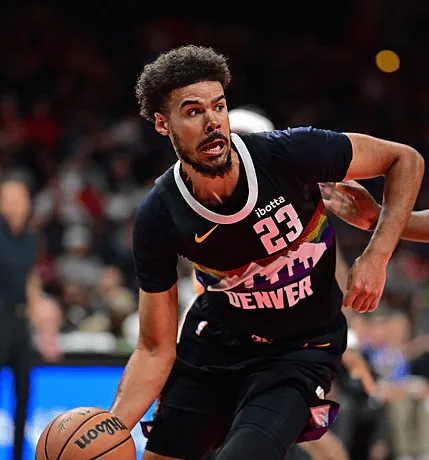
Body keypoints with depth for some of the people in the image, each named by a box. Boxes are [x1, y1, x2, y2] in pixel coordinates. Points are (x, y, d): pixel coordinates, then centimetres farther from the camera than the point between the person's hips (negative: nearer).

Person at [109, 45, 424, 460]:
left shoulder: (287, 154, -24)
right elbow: (156, 350, -12)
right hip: (215, 340, 3)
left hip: (300, 350, -3)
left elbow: (405, 160, -10)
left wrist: (375, 257, -21)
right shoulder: (157, 219, -18)